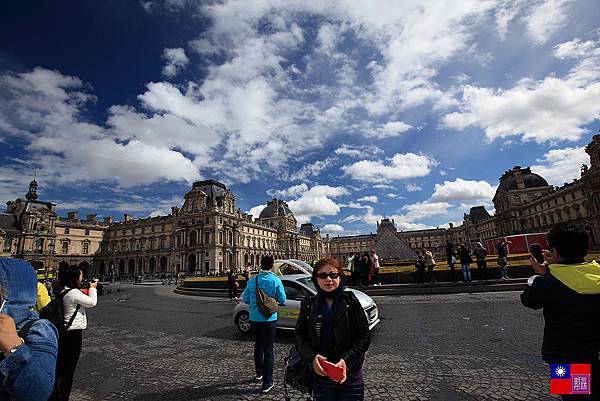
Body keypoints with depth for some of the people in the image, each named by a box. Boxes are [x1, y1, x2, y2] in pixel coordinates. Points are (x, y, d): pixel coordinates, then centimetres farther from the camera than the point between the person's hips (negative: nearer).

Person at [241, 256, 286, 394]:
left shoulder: (252, 281, -5)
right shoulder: (276, 281, -13)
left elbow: (245, 299, 3)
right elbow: (282, 300, -8)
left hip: (254, 319, 3)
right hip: (269, 319, -3)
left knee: (258, 346, 23)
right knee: (268, 350, 5)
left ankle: (259, 373, 39)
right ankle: (267, 383, 9)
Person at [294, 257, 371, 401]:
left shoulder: (351, 302, -9)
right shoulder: (308, 305, -3)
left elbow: (364, 336, -8)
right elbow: (298, 334, 1)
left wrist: (346, 359, -19)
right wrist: (311, 356, -15)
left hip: (350, 374, -1)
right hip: (320, 374, 2)